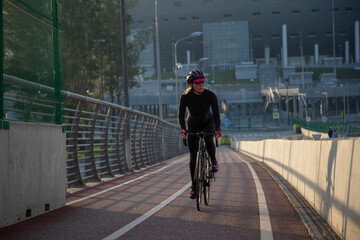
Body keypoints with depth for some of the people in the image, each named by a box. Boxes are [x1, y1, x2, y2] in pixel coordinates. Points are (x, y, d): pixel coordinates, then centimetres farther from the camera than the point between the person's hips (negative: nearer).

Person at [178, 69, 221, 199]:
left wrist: (218, 129, -43)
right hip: (193, 125, 1)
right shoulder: (185, 97, -24)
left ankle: (213, 161, -6)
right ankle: (194, 186, 3)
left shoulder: (210, 95, -25)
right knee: (193, 156, -5)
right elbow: (181, 115, -25)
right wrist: (183, 129, -42)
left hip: (208, 122, -1)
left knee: (208, 139, -35)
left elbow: (216, 114, -28)